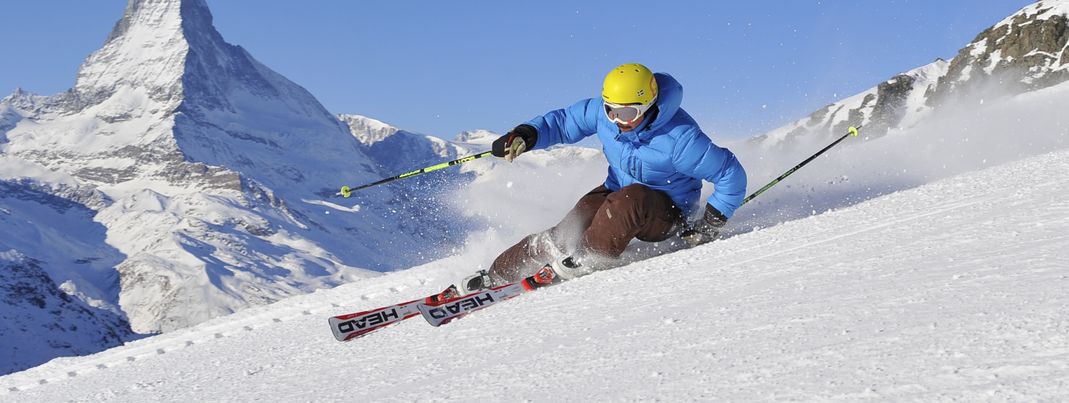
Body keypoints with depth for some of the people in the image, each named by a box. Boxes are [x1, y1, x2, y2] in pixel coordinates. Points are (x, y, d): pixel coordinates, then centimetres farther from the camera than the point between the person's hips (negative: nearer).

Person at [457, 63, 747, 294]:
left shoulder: (680, 139, -30)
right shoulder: (604, 111, -14)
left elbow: (731, 174, -21)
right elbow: (566, 121, 3)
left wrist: (710, 226, -20)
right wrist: (527, 134, -15)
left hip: (665, 213, -5)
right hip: (617, 192, 5)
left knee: (629, 200, -38)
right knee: (570, 230, -16)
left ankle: (586, 260, -24)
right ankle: (496, 275, -9)